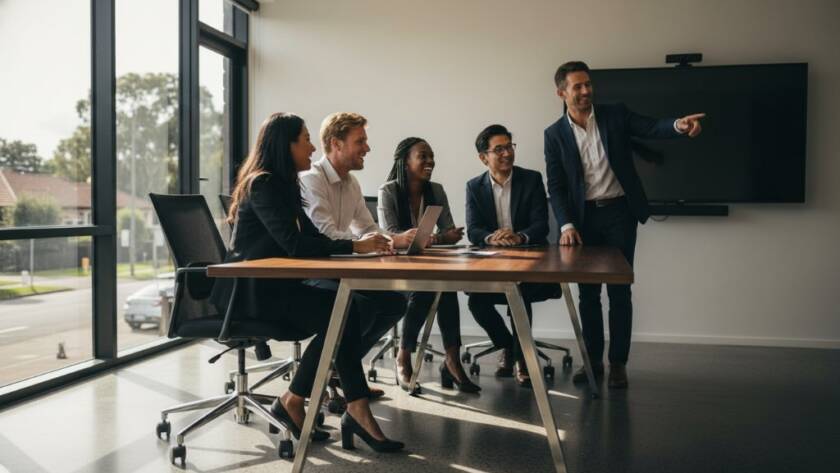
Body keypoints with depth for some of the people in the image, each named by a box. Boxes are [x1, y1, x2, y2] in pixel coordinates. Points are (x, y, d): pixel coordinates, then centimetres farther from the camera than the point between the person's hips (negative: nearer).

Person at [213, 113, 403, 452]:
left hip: (272, 284, 8)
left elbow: (311, 236, 10)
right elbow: (294, 244, -23)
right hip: (250, 288, -8)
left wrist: (364, 242, -4)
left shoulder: (284, 183, 15)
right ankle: (357, 412, -13)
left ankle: (293, 403, -12)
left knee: (343, 310, -16)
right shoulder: (263, 183, -13)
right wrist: (354, 246, -20)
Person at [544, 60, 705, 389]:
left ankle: (618, 362, 11)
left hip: (619, 213, -1)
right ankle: (593, 359, 20)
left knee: (619, 291, 2)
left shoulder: (615, 115, 1)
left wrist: (679, 125, -35)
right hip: (583, 217, 1)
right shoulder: (555, 134, 1)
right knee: (587, 292, 8)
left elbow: (652, 128, -12)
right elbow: (555, 186, 0)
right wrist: (566, 225, -11)